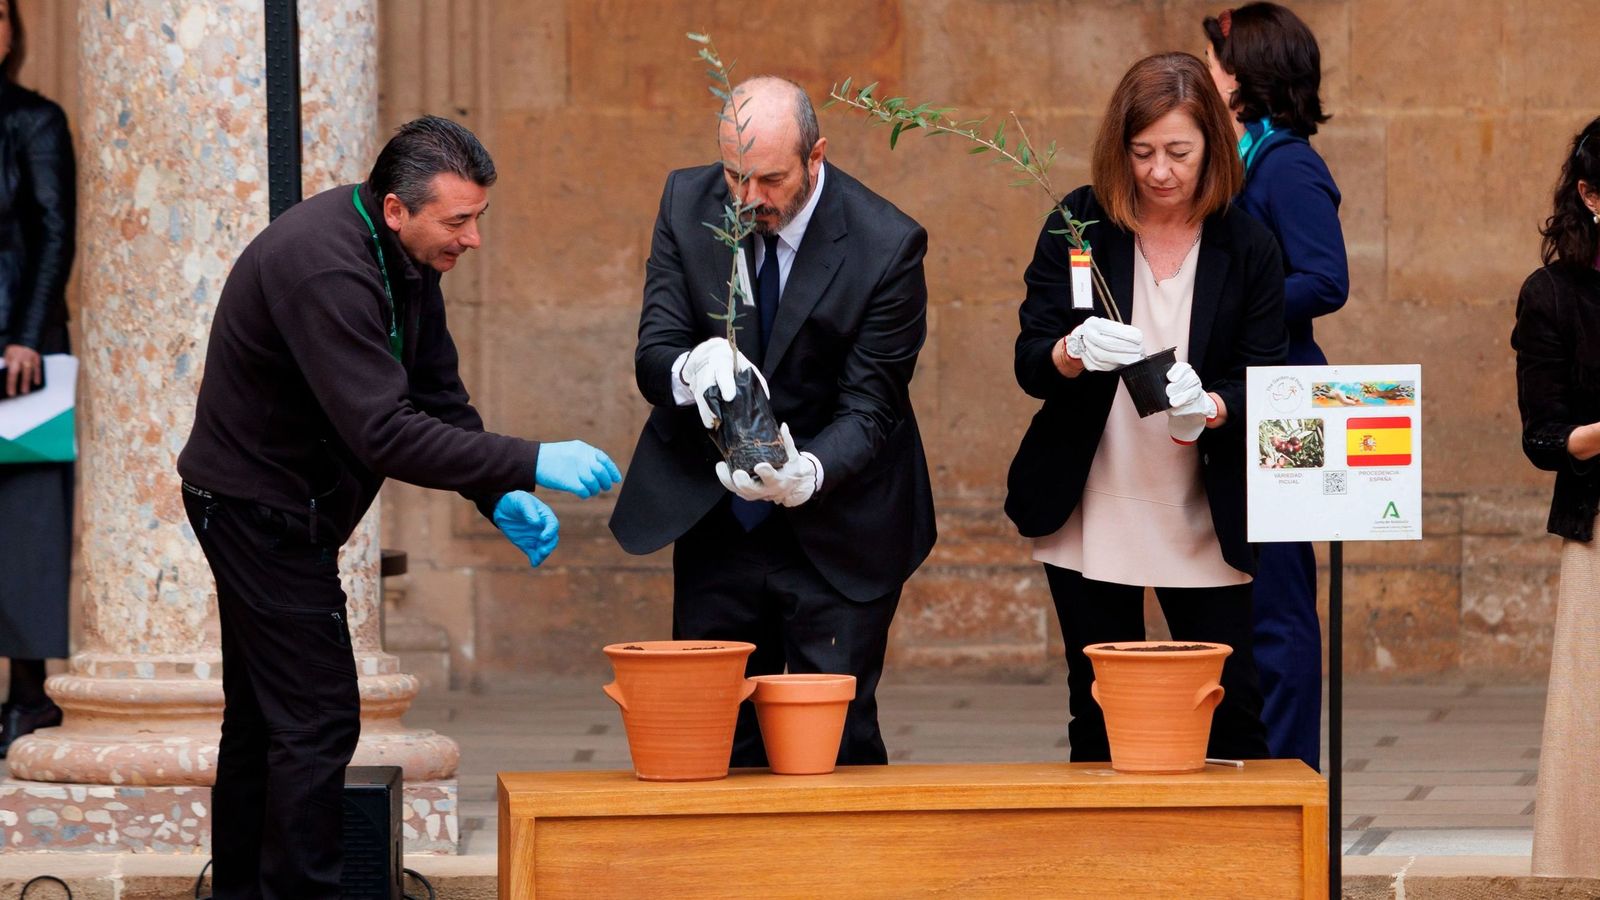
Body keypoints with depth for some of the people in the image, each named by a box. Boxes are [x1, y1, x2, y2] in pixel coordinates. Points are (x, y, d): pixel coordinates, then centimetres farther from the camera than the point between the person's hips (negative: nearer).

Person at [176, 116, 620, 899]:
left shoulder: (404, 254, 1)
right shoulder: (326, 269, -30)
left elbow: (437, 394, 6)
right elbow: (384, 434, -35)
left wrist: (499, 496, -9)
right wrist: (529, 464, -36)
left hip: (273, 507, 10)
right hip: (260, 504, -10)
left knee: (263, 717, 17)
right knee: (316, 721, -10)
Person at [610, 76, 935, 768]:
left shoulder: (888, 245, -16)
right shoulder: (688, 204, -5)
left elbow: (869, 408, -15)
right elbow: (652, 357, -7)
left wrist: (807, 474, -36)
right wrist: (691, 369, -32)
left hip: (837, 536, -3)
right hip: (714, 523, 3)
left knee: (838, 743, -4)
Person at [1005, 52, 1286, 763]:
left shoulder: (1247, 247, -1)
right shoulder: (1076, 225, -1)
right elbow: (1029, 363, -3)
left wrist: (1209, 408, -25)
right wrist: (1074, 353, -26)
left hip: (1202, 518, 0)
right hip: (1091, 513, 0)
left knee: (1231, 712, 0)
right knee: (1098, 717, 5)